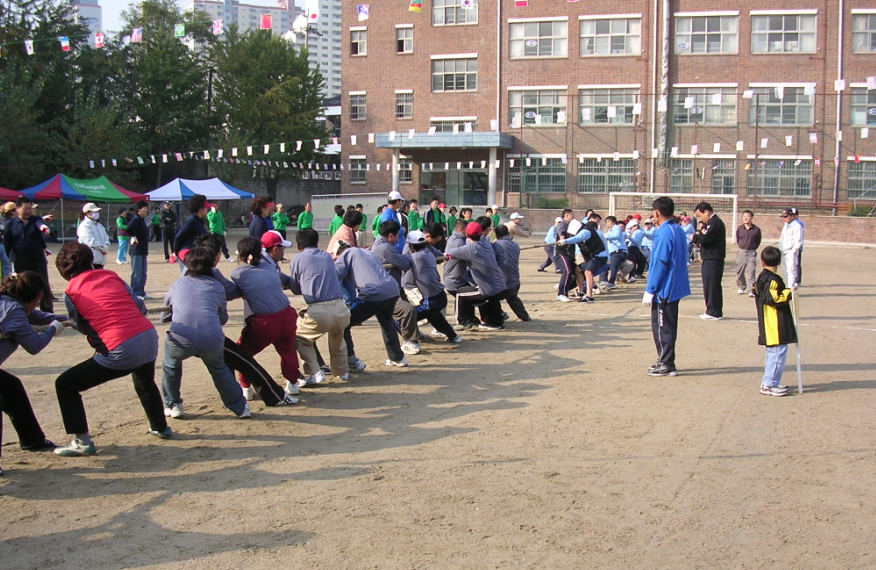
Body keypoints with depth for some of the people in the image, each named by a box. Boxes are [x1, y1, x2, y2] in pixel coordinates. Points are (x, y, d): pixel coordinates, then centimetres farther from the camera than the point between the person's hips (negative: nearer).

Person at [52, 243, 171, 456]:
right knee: (145, 383, 38)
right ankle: (160, 428, 52)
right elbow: (140, 307, 14)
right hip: (149, 337, 6)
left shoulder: (71, 293, 3)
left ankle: (82, 442, 8)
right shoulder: (111, 276, 15)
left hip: (121, 351, -6)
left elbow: (83, 327, 13)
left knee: (65, 385, 10)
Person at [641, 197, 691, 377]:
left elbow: (660, 264, -20)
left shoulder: (664, 233, -18)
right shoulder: (678, 231, 9)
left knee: (662, 327, -1)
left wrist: (650, 290, -14)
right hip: (675, 288, 9)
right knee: (667, 326, 17)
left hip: (664, 289, -9)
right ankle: (665, 361, 25)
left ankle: (667, 365, 4)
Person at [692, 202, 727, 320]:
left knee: (710, 285, -7)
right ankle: (715, 312, 19)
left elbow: (706, 238, -23)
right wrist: (699, 236, -2)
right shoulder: (713, 222, 19)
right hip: (712, 258, 11)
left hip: (713, 260, -11)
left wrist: (695, 237, -5)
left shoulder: (714, 222, -14)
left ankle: (713, 312, -3)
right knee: (713, 286, 14)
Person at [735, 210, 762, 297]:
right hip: (741, 252, 3)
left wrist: (753, 248, 5)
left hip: (751, 252, -3)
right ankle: (741, 287, 30)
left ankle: (751, 290, -13)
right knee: (739, 271, 10)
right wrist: (740, 247, 10)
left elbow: (758, 241, 8)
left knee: (751, 271, -11)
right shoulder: (739, 229, -1)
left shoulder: (756, 229, -6)